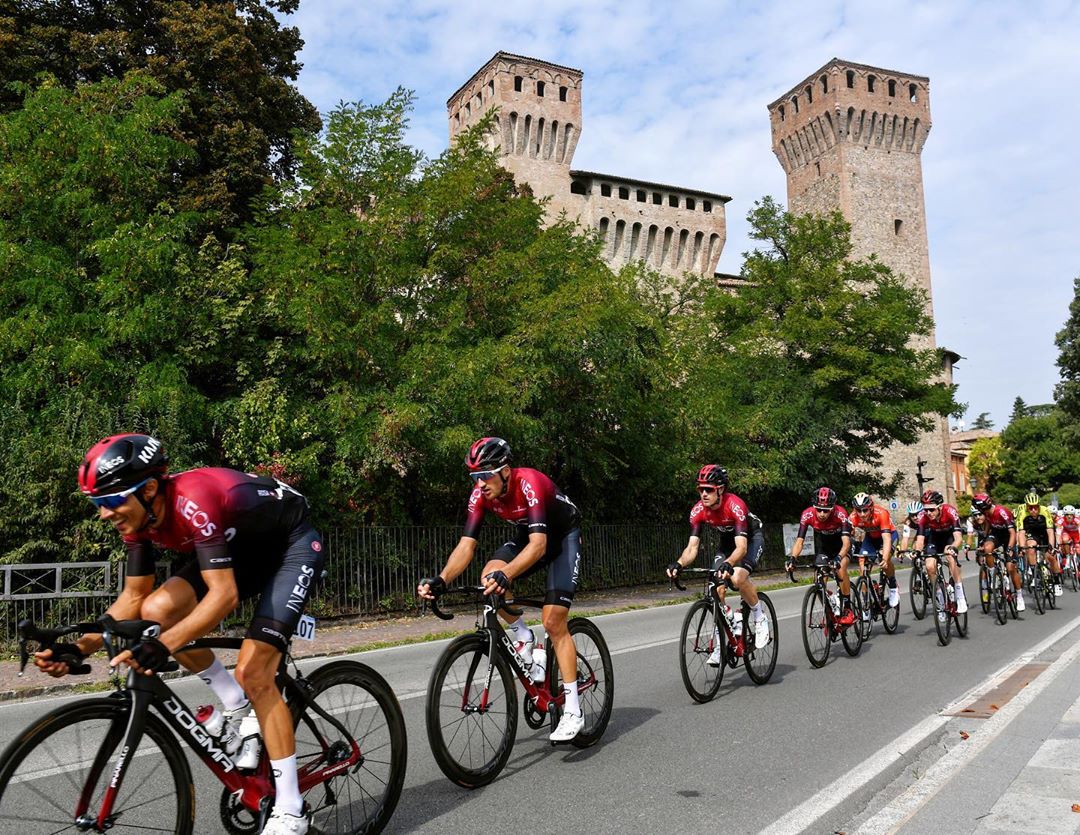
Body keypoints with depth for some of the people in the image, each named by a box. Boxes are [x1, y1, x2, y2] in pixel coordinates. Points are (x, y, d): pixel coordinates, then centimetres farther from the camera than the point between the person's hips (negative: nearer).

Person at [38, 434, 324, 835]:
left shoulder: (192, 500, -35)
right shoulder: (140, 515, -11)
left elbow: (224, 594, -39)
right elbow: (134, 597, -3)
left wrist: (164, 645, -49)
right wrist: (81, 645, -15)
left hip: (294, 545, -8)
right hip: (244, 547, 8)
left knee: (252, 673, -16)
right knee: (157, 611, -12)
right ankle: (237, 704, 8)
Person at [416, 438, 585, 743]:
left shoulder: (529, 483, -36)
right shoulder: (481, 493, -19)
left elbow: (539, 545, -45)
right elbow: (466, 545, -22)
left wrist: (505, 575, -61)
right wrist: (441, 580, -39)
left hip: (563, 536, -5)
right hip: (527, 536, 5)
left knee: (553, 623, -14)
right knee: (489, 578, -25)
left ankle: (573, 711, -5)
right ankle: (523, 637, 1)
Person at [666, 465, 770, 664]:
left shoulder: (735, 505, -37)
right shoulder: (698, 511, -22)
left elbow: (742, 547, -44)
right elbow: (692, 547, -24)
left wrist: (728, 564, -64)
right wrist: (679, 564, -44)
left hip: (752, 538, -5)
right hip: (727, 540, 5)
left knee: (737, 578, -31)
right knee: (717, 589, -10)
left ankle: (759, 617, -4)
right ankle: (721, 644, 3)